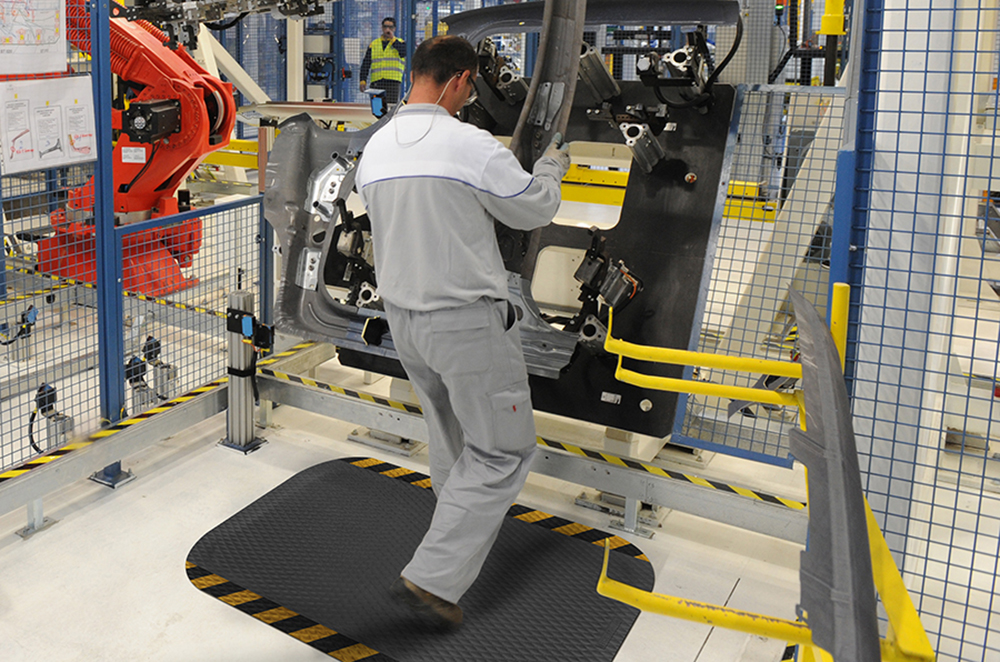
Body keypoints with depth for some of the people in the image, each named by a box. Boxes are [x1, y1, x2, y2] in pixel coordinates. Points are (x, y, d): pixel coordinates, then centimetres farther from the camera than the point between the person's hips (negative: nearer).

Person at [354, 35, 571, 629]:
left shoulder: (375, 149, 4)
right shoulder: (471, 145, -18)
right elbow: (534, 211, -4)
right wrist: (552, 167, 16)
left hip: (404, 319, 8)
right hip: (467, 324, -8)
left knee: (452, 434, 26)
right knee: (503, 448, 3)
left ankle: (470, 530, 45)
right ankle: (434, 577, -1)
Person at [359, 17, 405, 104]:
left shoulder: (399, 43, 11)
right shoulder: (374, 44, 17)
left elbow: (403, 52, -13)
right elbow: (366, 64, 14)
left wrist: (392, 38, -4)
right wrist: (363, 80, 2)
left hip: (393, 81, -3)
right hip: (376, 83, 3)